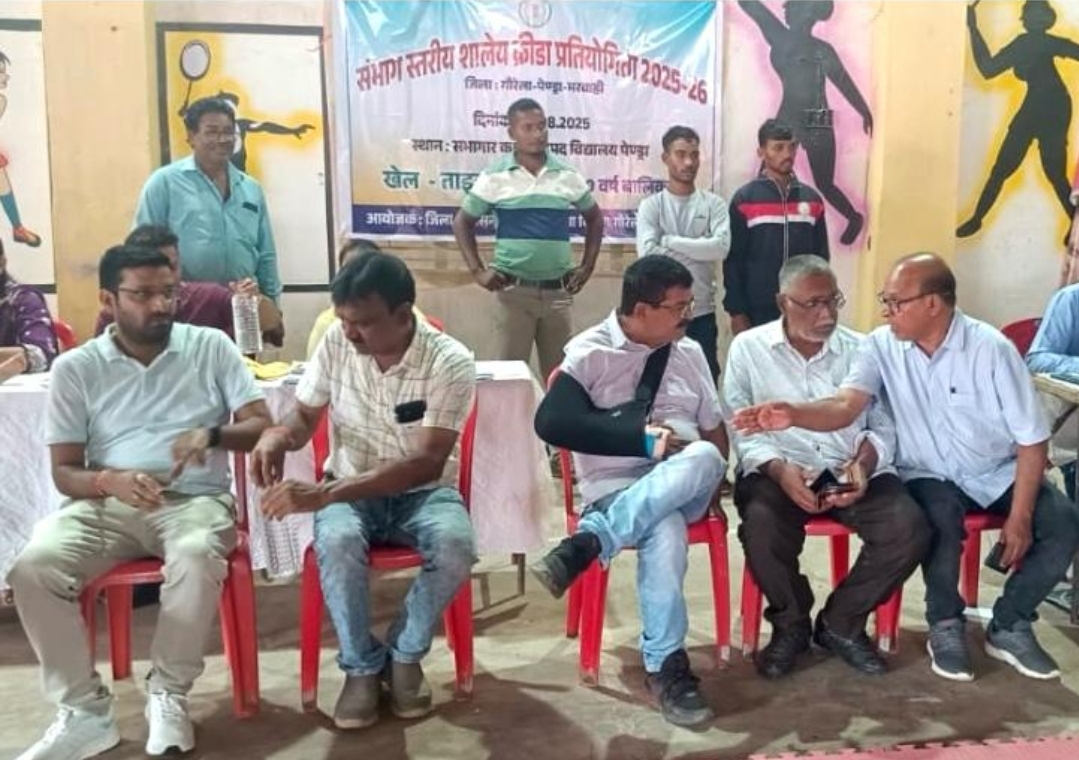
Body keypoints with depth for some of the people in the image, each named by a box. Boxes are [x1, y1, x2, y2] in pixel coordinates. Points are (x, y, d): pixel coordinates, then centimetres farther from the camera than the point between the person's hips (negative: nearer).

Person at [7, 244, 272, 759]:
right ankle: (85, 711, -10)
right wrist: (109, 480, -20)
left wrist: (211, 434, -22)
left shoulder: (211, 346, 4)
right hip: (107, 503, 2)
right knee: (32, 567, -26)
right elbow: (64, 472, 4)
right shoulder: (75, 368, 6)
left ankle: (168, 694, -11)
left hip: (193, 501, -1)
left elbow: (262, 426, 0)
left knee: (197, 557, -36)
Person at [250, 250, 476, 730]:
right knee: (337, 542, -33)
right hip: (349, 489, 2)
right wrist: (277, 435, -23)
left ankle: (405, 654, -5)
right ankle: (362, 664, -7)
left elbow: (427, 463, -27)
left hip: (422, 491, -1)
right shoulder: (336, 342, -8)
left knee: (455, 546, -33)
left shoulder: (450, 363, -20)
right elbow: (305, 416, 4)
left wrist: (325, 494, -36)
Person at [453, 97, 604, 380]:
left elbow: (595, 219, 19)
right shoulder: (494, 177, -1)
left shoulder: (569, 176, 5)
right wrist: (477, 270, -2)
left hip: (558, 290, 2)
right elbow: (462, 222, 8)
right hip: (513, 290, -2)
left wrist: (588, 267, 10)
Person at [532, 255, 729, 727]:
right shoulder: (590, 352, -1)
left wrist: (711, 484, -4)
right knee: (664, 530, -38)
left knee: (704, 458, -33)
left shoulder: (690, 353, 16)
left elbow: (714, 430, 18)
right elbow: (552, 423, -15)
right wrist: (643, 437, -17)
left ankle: (587, 543, -35)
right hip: (617, 489, -4)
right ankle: (665, 666, -26)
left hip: (684, 485, 4)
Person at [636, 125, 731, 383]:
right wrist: (698, 250, -10)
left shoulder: (714, 204, 5)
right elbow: (648, 254, -14)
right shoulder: (651, 205, 1)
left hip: (702, 312, 1)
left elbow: (721, 246, -12)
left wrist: (671, 242, -12)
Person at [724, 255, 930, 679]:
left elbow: (884, 424, 9)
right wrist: (779, 469, -19)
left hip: (851, 471, 3)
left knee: (910, 530, -23)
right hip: (776, 471, -2)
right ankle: (791, 624, -1)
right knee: (762, 528, -34)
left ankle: (841, 624, 3)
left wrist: (862, 463, -13)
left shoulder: (861, 350, 13)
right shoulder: (748, 348, 6)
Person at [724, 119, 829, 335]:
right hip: (758, 310, -3)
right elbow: (733, 261, -4)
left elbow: (821, 258, 12)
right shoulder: (744, 199, -3)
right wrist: (736, 312, -9)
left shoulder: (812, 199, 9)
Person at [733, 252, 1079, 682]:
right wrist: (794, 415, -44)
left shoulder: (991, 348, -14)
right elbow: (844, 407, -23)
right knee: (940, 514, -33)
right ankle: (945, 626, -7)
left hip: (999, 473, 1)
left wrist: (1020, 516, -15)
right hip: (931, 476, 0)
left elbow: (1032, 439, -11)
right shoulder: (883, 346, -8)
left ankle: (1008, 625, 2)